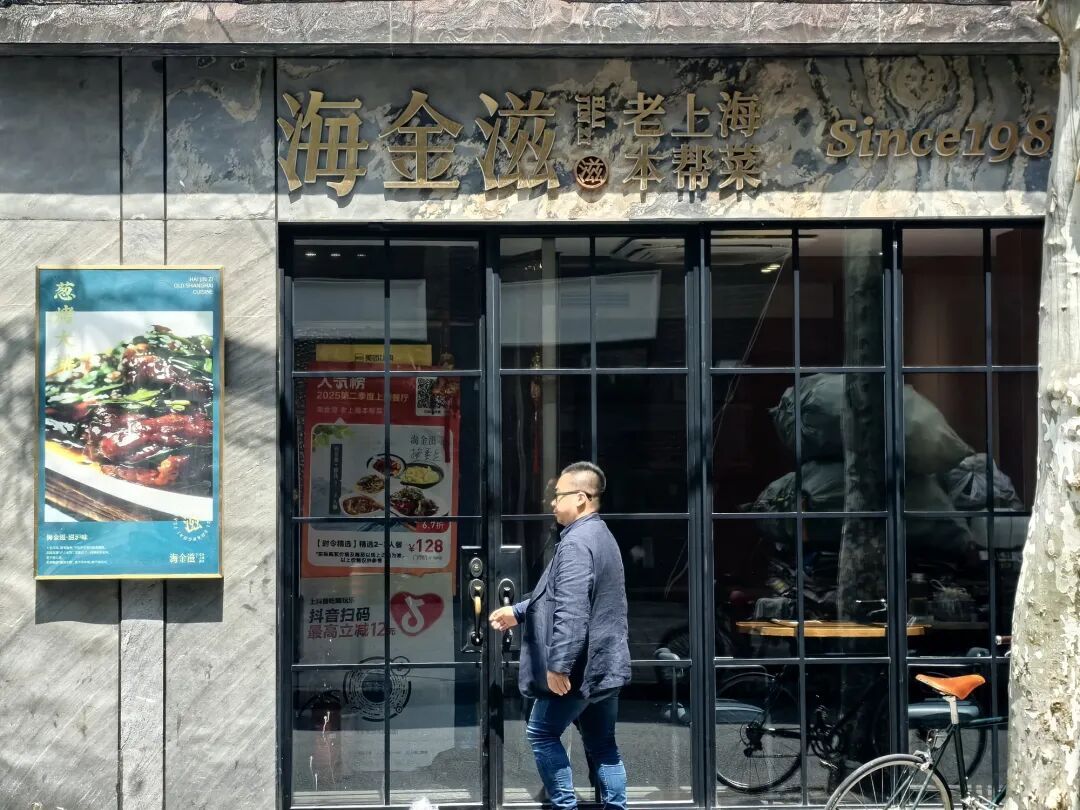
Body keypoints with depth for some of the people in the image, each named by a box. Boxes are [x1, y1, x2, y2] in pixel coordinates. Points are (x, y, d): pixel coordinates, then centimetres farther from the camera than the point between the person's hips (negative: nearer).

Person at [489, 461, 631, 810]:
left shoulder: (577, 542, -19)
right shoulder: (601, 536, 16)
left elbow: (571, 611, -26)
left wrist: (558, 665, -26)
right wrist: (518, 612, 25)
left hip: (579, 667, -9)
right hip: (605, 663, 9)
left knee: (542, 733, 4)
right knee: (602, 744, 11)